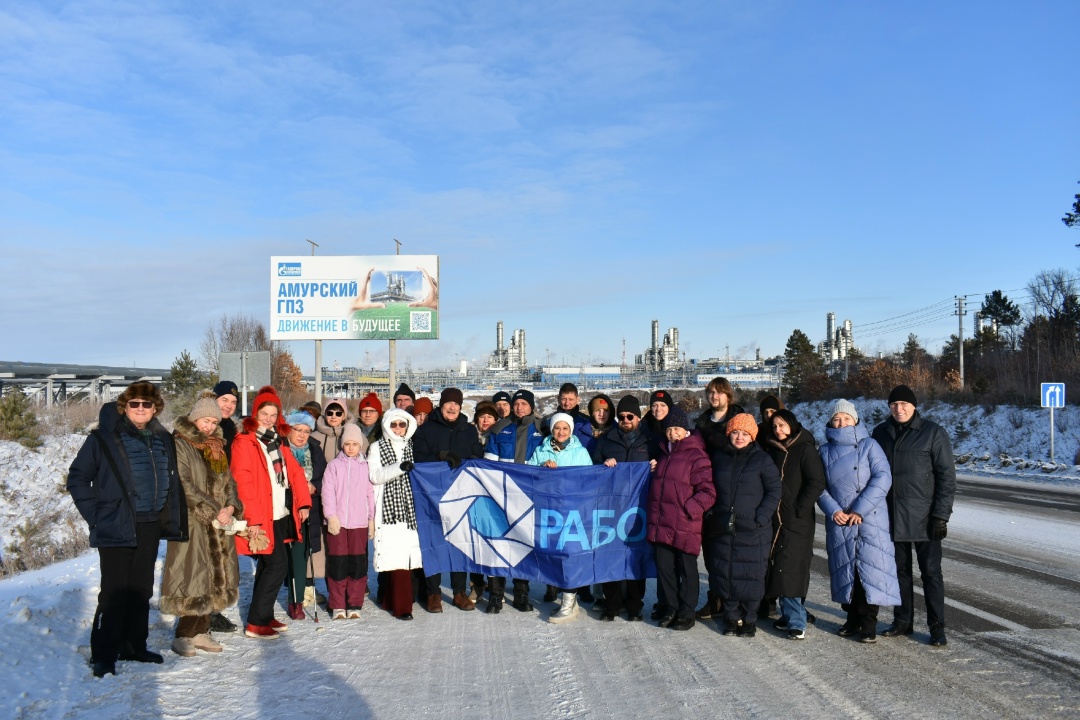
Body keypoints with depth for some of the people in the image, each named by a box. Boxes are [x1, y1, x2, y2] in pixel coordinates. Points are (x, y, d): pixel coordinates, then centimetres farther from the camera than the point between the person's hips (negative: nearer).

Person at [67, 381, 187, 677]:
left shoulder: (163, 440, 10)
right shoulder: (104, 438, -6)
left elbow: (172, 482, 16)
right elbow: (78, 478, -3)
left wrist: (171, 519, 8)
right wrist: (95, 514, -9)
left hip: (150, 527, 5)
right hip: (116, 528, -5)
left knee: (142, 589, 14)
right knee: (114, 591, -3)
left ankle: (134, 645, 26)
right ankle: (103, 655, 7)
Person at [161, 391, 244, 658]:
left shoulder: (217, 447, 16)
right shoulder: (180, 445, -6)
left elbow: (228, 480, 15)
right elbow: (185, 485, -14)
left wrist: (231, 506, -4)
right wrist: (213, 511, -17)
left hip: (219, 523, 7)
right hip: (192, 522, -7)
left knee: (216, 574, 8)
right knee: (193, 576, -7)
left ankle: (200, 631, 18)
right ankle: (184, 635, 2)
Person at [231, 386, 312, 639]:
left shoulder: (279, 441, 15)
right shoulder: (244, 442, -9)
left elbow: (295, 472, 14)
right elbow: (242, 482, -16)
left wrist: (303, 502, 5)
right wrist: (253, 517, -21)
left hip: (282, 514, 8)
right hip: (263, 517, -8)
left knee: (269, 566, 15)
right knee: (277, 565, -10)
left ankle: (264, 617, 26)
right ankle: (256, 623, -1)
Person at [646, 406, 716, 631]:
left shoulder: (696, 456, -9)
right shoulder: (664, 454, 16)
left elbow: (708, 492, -13)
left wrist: (689, 509, -20)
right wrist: (653, 516, 19)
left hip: (684, 526, -7)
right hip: (661, 525, 7)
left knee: (686, 569, 6)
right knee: (664, 567, 12)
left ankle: (686, 613, 17)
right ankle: (668, 607, 26)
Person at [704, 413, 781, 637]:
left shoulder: (762, 460, -2)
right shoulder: (719, 457, 9)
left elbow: (774, 492, -3)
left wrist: (761, 518, -12)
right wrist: (710, 514, 6)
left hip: (752, 531, -3)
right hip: (722, 530, 3)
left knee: (751, 576, 0)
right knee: (725, 574, 6)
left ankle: (749, 620, 15)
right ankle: (731, 617, 21)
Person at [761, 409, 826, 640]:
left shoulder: (805, 450, -5)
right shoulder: (771, 449, 14)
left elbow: (817, 482, -11)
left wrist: (801, 508, -14)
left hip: (797, 521, -6)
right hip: (775, 518, 6)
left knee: (790, 569, -10)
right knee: (778, 567, 7)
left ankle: (796, 622, -6)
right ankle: (790, 615, 16)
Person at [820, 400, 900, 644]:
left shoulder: (868, 445, -1)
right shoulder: (825, 451, 9)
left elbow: (882, 478, -10)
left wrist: (860, 509, -15)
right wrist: (833, 510, -9)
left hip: (870, 520, -3)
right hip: (839, 522, 3)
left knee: (870, 567, -4)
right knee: (845, 568, 9)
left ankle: (869, 622, 7)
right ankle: (853, 618, 22)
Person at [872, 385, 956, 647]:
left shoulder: (933, 432, -6)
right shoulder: (881, 433, 7)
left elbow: (947, 476, -7)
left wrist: (941, 515, -13)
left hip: (924, 517, -4)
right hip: (891, 517, 4)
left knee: (931, 571, 1)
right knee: (900, 570, 12)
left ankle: (937, 627, 10)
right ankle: (903, 620, 23)